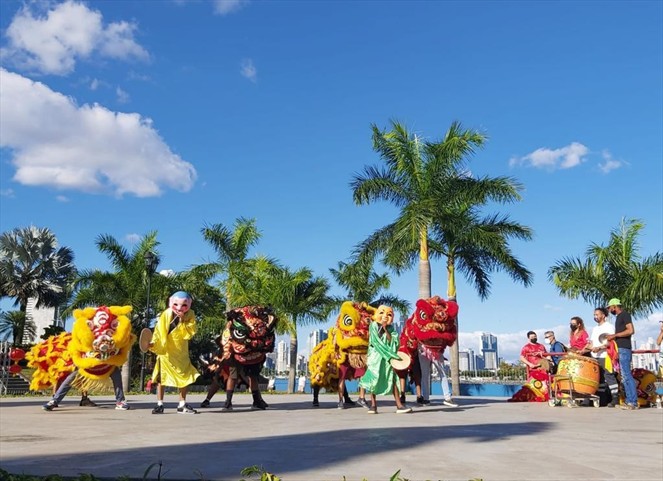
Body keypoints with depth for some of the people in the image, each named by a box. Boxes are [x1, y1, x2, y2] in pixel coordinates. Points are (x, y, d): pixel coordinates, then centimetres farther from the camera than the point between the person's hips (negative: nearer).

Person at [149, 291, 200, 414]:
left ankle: (182, 405, 15)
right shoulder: (166, 315, -10)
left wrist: (183, 321, -24)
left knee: (185, 377, 5)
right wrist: (153, 343, -29)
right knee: (161, 376, -4)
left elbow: (189, 333, -14)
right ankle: (159, 405, 6)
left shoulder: (190, 315, -6)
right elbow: (159, 331, -14)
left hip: (181, 352, 2)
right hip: (165, 351, -2)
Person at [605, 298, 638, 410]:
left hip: (624, 349, -10)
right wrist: (612, 338, 12)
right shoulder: (618, 317, 21)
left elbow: (631, 330, -18)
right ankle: (629, 401, 10)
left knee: (626, 375, -12)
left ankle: (633, 402, -12)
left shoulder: (625, 315, -7)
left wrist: (615, 335, -15)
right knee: (624, 376, 8)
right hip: (620, 349, 10)